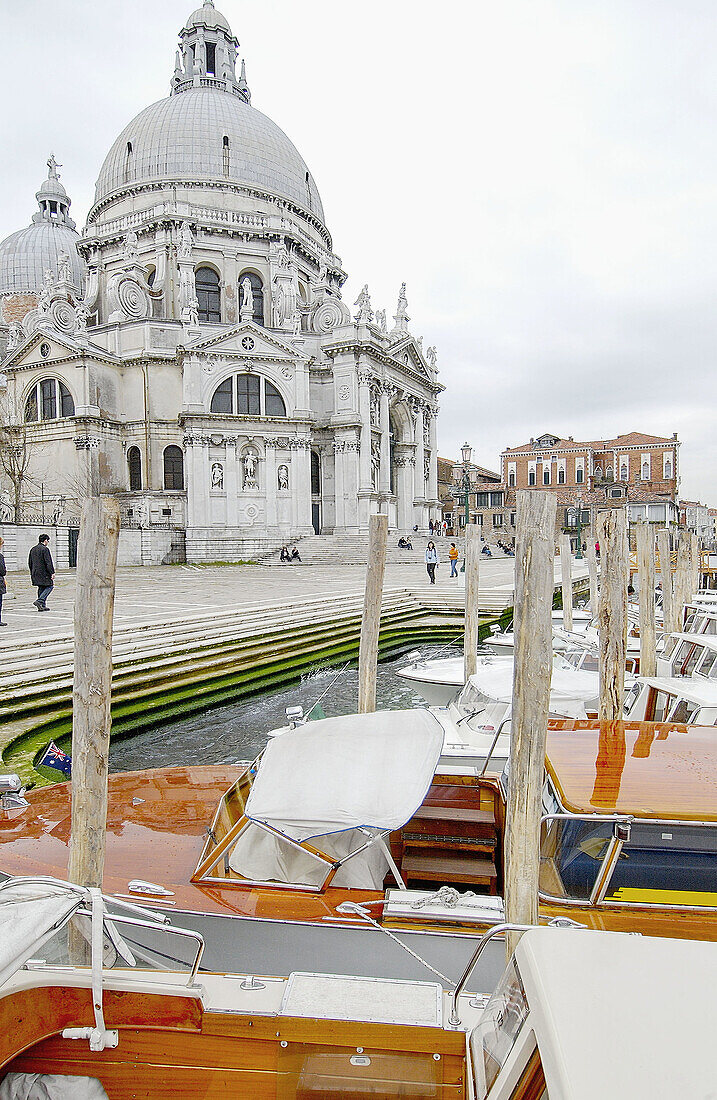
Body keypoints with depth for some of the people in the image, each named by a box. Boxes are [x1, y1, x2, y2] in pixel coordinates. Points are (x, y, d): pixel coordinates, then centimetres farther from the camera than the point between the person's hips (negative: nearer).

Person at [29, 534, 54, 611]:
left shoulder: (33, 549, 14)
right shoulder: (45, 549, -12)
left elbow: (29, 563, 19)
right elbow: (48, 562, -17)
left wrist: (32, 573, 26)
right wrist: (52, 573, -14)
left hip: (35, 573, 8)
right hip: (44, 572, -8)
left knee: (41, 588, 12)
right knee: (50, 586, 0)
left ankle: (42, 606, 12)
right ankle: (39, 601, -13)